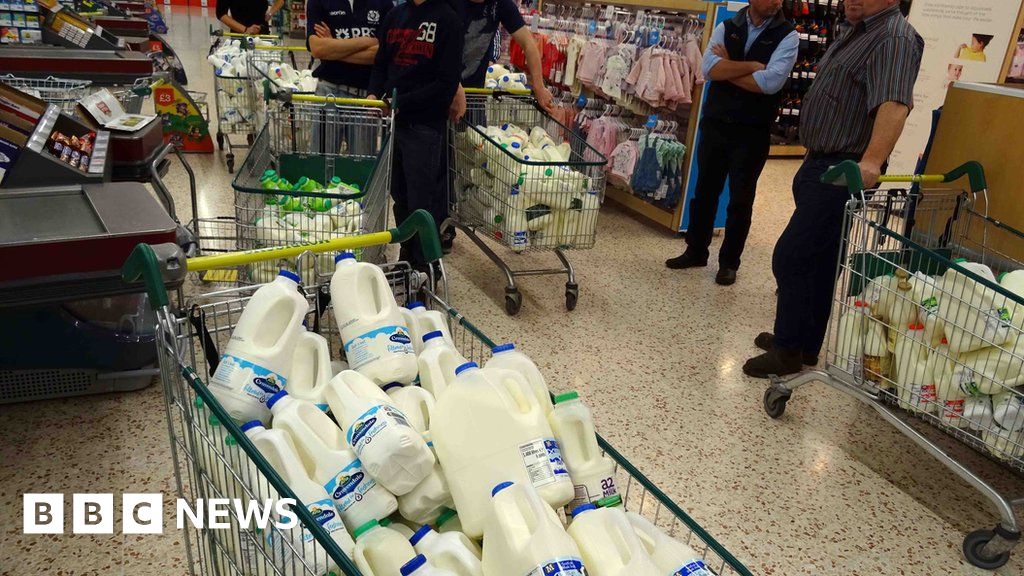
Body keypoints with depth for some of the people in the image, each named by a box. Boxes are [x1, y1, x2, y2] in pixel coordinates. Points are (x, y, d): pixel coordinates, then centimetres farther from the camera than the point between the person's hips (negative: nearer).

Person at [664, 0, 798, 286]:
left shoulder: (788, 35, -4)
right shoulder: (726, 27, 4)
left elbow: (771, 82, -19)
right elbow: (710, 68, -12)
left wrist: (728, 69, -10)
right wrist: (752, 65, -16)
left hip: (753, 132, -3)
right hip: (714, 123, 3)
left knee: (740, 200, 5)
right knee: (705, 191, 12)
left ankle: (729, 262, 20)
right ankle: (696, 251, 28)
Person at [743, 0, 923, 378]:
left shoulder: (895, 39, -17)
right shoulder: (852, 31, 15)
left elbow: (894, 103, -34)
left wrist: (872, 160, -49)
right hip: (821, 164, 10)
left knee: (791, 258, -9)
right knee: (819, 262, 16)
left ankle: (788, 352, 3)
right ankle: (806, 345, 27)